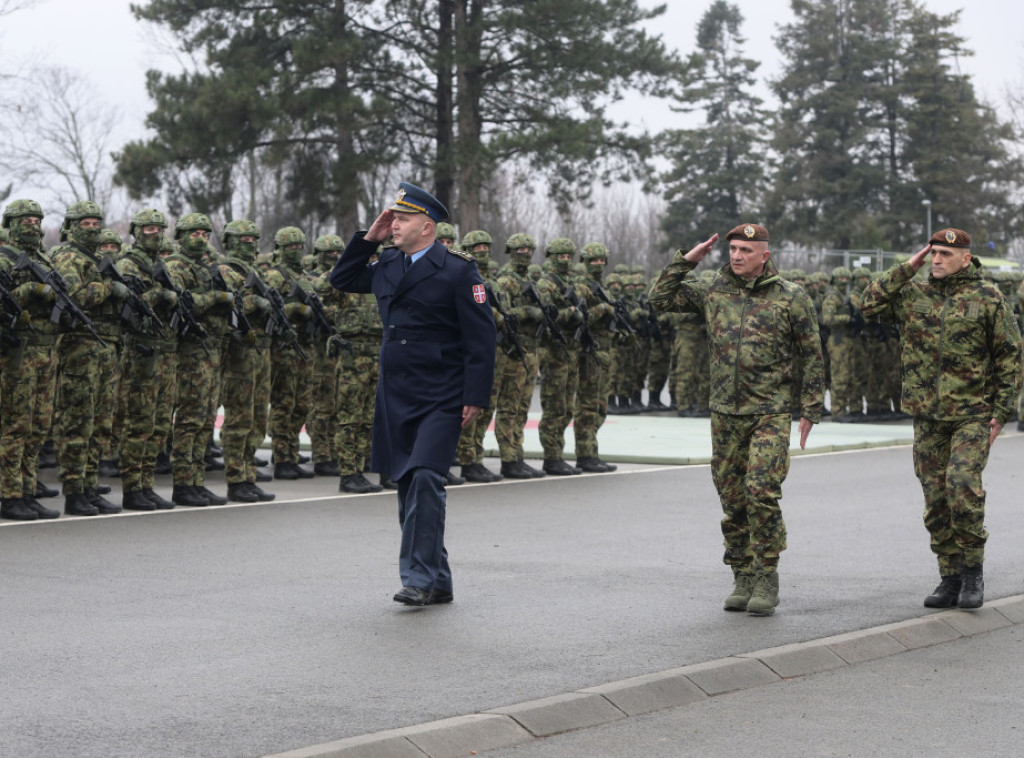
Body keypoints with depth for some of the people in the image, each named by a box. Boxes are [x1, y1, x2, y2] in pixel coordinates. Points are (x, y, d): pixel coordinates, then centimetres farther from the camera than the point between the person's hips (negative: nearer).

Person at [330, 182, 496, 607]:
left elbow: (481, 337, -9)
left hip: (440, 399, -7)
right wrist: (368, 239, 11)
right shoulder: (387, 266, 11)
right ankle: (438, 583, 17)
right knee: (407, 485, 8)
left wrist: (475, 396, -14)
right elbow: (342, 280, 25)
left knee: (425, 479, -18)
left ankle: (422, 578, -15)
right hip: (395, 396, 7)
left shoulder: (458, 271, -8)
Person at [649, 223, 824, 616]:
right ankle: (743, 579, 17)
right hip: (725, 413, 4)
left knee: (761, 492, -15)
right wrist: (686, 260, 3)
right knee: (733, 499, 7)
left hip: (770, 413, -4)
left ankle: (766, 579, -4)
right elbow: (661, 297, 10)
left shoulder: (791, 297, -1)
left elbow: (812, 356, 2)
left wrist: (810, 410, -2)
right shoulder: (713, 292, 8)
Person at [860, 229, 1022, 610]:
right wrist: (908, 268, -2)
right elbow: (871, 303, -3)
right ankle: (950, 579, 14)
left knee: (962, 483, -20)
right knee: (936, 500, 5)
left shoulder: (989, 298, -1)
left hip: (973, 415, -4)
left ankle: (972, 570, -4)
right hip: (928, 418, 4)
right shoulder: (913, 294, 9)